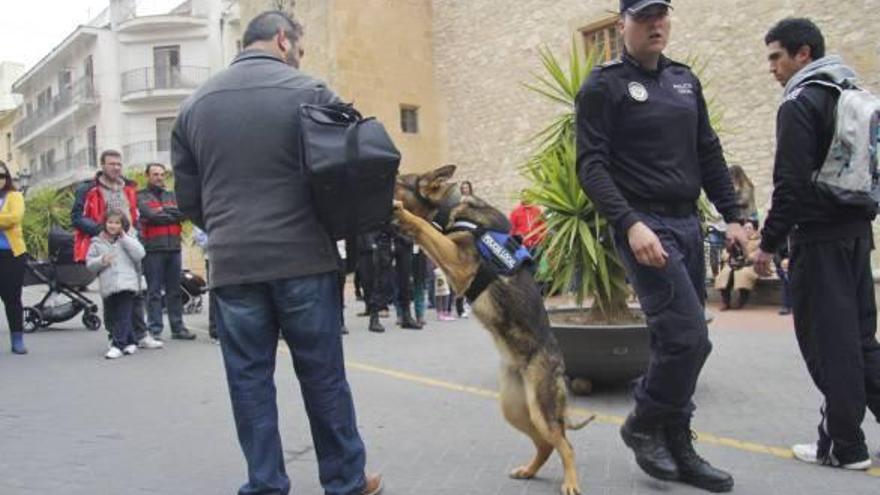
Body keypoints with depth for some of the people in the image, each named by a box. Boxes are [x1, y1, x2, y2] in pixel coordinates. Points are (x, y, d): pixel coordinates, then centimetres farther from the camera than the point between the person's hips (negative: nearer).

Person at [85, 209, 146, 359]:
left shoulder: (127, 240, 7)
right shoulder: (97, 243, 10)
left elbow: (139, 254, -8)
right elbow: (89, 263, 8)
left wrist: (124, 238, -7)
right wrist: (101, 261, -12)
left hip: (126, 284, -3)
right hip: (108, 286, 3)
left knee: (123, 316, -8)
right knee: (115, 317, 9)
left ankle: (118, 345, -10)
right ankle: (130, 342, 22)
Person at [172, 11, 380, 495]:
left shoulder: (195, 104, 10)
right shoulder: (308, 91, -3)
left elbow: (187, 196, 12)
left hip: (232, 265, 3)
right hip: (304, 258, -3)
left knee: (249, 379, 10)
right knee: (323, 375, 8)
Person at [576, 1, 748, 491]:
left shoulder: (685, 80, 15)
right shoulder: (604, 85, -4)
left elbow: (709, 154, 17)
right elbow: (592, 165, -12)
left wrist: (733, 215, 9)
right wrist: (630, 224, -23)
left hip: (689, 222, 7)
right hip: (645, 224, -7)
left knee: (680, 339, 8)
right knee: (688, 337, -13)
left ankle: (677, 446, 19)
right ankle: (643, 426, 9)